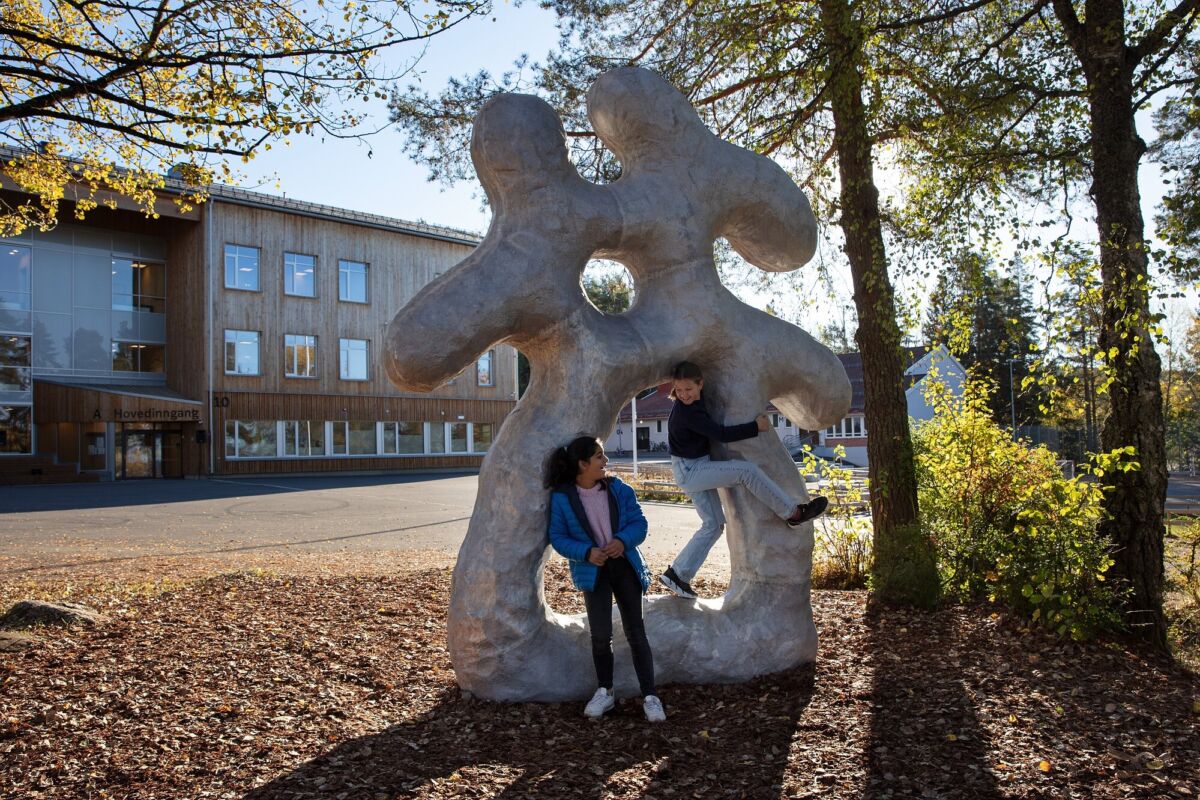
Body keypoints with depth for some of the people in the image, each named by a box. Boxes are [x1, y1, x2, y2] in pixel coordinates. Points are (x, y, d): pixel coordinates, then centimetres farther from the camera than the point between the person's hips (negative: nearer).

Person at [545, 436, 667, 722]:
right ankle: (604, 692, 20)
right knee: (600, 634, -3)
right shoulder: (562, 497, -9)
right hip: (593, 570, -1)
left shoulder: (618, 489, -3)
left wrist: (623, 540, -22)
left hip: (624, 564, 2)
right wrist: (586, 553, -22)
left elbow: (638, 522, -2)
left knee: (636, 632, 3)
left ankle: (650, 696, 10)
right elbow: (558, 537, -6)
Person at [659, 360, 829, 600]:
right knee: (746, 470, -21)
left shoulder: (695, 403, 3)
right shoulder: (686, 412, -23)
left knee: (713, 525, 11)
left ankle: (677, 574, 14)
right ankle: (792, 513, -13)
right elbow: (721, 433, -24)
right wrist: (755, 427, -17)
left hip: (695, 470, 10)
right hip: (689, 471, -10)